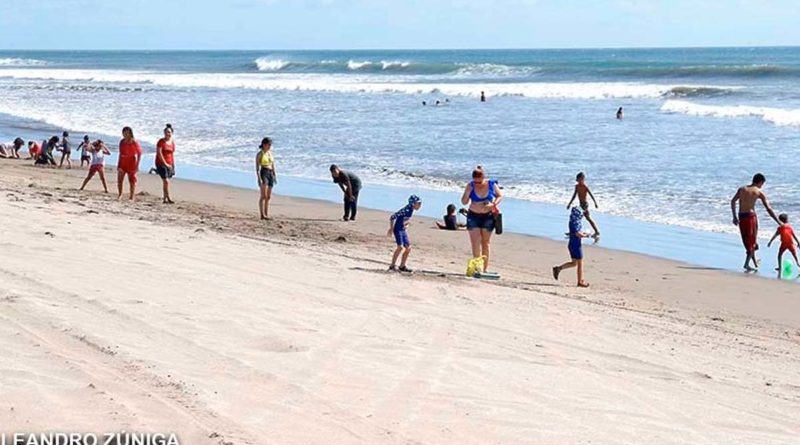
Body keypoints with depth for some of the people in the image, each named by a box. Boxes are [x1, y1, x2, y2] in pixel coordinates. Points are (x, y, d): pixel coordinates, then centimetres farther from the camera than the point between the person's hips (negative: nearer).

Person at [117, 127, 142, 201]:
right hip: (122, 162, 5)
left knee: (132, 181, 0)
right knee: (119, 180, 1)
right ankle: (119, 195, 15)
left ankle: (132, 197, 6)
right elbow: (120, 153, 15)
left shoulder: (134, 142, -9)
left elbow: (139, 154, -8)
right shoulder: (122, 142, 8)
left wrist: (137, 165, -13)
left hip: (131, 162, -5)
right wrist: (118, 164, 12)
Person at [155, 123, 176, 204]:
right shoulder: (161, 141, -9)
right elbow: (159, 153, -14)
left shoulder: (172, 142, 8)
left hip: (169, 164, 6)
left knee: (165, 182, 10)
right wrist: (165, 164, -16)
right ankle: (168, 199, -12)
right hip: (161, 163, -6)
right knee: (166, 181, -14)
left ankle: (165, 199, 17)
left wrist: (173, 165, 13)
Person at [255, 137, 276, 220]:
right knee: (264, 196, -14)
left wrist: (275, 176, 14)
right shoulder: (259, 154, -6)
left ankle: (266, 215, 9)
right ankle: (262, 215, -16)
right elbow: (257, 167, -10)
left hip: (271, 174, 7)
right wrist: (259, 179, -17)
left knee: (268, 197, 6)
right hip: (263, 173, -7)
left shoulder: (270, 153, 13)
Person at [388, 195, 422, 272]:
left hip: (404, 231, 9)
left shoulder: (411, 211, 2)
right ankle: (392, 265, -13)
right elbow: (392, 217, -20)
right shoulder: (406, 210, -22)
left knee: (408, 248, 9)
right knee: (400, 247, -20)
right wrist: (391, 228, -16)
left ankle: (402, 266, 19)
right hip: (398, 230, -9)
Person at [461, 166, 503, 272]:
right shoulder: (470, 186, -11)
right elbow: (464, 202, -7)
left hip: (488, 216, 0)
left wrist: (493, 204, -15)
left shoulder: (491, 184, -12)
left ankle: (485, 268, 14)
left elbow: (500, 196, 3)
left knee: (485, 243, 8)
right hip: (473, 216, 0)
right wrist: (468, 192, -25)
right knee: (475, 243, -8)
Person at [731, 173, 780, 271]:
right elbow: (768, 209, -4)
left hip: (741, 216, 5)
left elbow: (733, 201, 6)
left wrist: (735, 217, 11)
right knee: (752, 241, 6)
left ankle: (755, 262, 31)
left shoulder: (742, 189, 9)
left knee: (747, 240, 17)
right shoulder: (759, 192, -2)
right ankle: (747, 263, -5)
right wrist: (778, 222, 1)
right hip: (751, 215, -4)